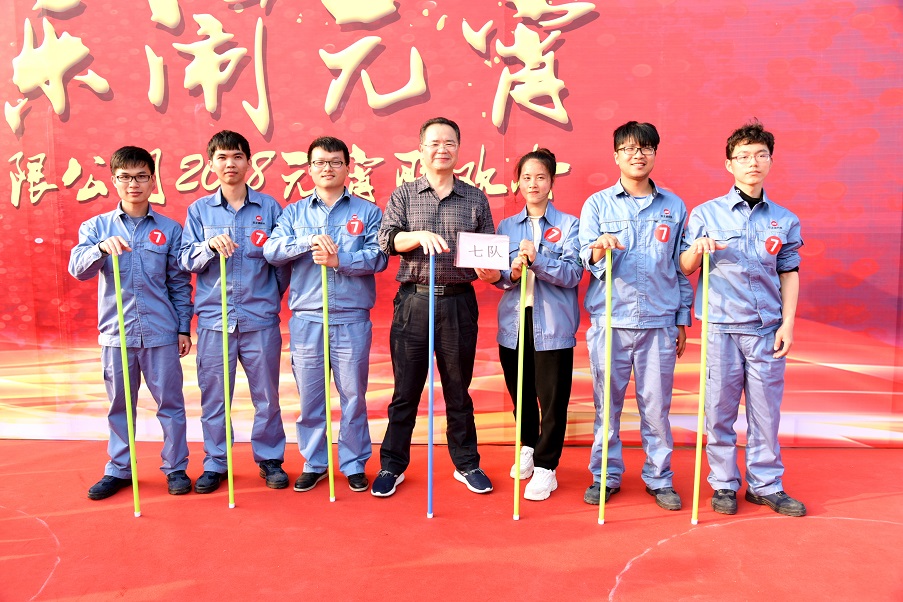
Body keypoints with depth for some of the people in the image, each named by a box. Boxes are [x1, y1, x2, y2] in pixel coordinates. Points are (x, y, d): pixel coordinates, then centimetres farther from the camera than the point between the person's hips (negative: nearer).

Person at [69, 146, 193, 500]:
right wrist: (102, 247, -26)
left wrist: (184, 328, 3)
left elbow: (180, 284, 5)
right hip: (115, 333, 1)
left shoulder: (170, 229, 3)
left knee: (170, 402, 6)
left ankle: (176, 468, 19)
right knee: (119, 405, 12)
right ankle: (118, 470, 26)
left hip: (161, 333, -1)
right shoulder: (96, 227, 6)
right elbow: (78, 268, -7)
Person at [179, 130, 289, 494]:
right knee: (213, 396, 6)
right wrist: (210, 245, -13)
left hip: (260, 317, -1)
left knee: (267, 394, 5)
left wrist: (274, 296, 8)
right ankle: (214, 464, 21)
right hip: (213, 317, 1)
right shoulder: (199, 210, 9)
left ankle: (270, 459, 21)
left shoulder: (269, 207, 5)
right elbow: (185, 261, 4)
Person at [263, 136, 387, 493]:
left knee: (353, 395, 6)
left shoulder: (367, 212, 7)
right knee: (309, 396, 8)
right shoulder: (294, 212, 12)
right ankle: (314, 464, 24)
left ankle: (355, 465, 20)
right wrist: (309, 241, -17)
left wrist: (339, 259, -18)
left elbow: (378, 257, -6)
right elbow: (271, 250, -2)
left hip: (352, 319, -1)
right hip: (306, 319, 2)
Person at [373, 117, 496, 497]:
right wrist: (420, 236, -21)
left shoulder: (476, 199, 10)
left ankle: (466, 464, 25)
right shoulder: (404, 195, 8)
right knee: (406, 388, 6)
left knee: (458, 388, 10)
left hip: (459, 302, 1)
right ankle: (392, 465, 20)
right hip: (414, 301, 0)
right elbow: (386, 240, -4)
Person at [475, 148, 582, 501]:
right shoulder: (507, 227, 10)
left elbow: (573, 273, -11)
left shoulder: (568, 224, 1)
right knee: (520, 393, 16)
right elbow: (500, 275, 2)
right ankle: (528, 448, 38)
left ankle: (545, 467, 15)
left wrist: (537, 260, -25)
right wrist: (512, 275, -20)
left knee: (552, 399, 1)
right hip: (513, 322, 3)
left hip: (553, 325, -3)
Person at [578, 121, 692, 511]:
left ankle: (659, 479, 21)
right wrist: (599, 251, -22)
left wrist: (682, 320, 11)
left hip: (659, 322, 1)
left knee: (657, 406, 5)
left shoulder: (674, 207, 11)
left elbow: (681, 267, 14)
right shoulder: (597, 204, 6)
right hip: (609, 320, -1)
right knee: (607, 404, 6)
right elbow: (587, 261, 1)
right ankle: (606, 476, 21)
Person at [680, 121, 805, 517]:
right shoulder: (706, 214, 3)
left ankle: (766, 485, 21)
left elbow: (789, 273, 11)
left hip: (767, 327, 2)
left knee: (766, 410, 7)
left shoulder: (785, 220, 10)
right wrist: (696, 249, -17)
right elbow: (685, 269, 5)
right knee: (720, 410, 4)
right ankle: (724, 484, 18)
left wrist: (788, 322, 3)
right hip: (721, 325, -2)